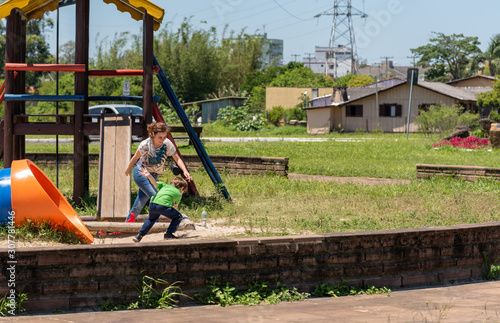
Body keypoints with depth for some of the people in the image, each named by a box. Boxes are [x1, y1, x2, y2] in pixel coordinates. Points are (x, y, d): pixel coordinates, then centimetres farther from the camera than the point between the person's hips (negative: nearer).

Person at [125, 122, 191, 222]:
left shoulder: (167, 144, -14)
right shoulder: (145, 145, -21)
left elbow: (177, 159, -16)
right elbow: (135, 157, -4)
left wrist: (185, 171, -32)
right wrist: (128, 169, 12)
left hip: (153, 176, 4)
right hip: (140, 173, -4)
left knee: (139, 204, 7)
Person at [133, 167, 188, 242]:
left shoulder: (165, 186, 33)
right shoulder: (179, 194, 26)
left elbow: (155, 183, 15)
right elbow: (175, 206, 42)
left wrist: (149, 176, 4)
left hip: (152, 203, 5)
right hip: (163, 205, -5)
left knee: (152, 219, 33)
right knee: (178, 217, 18)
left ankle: (139, 235, 29)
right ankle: (168, 234, 7)